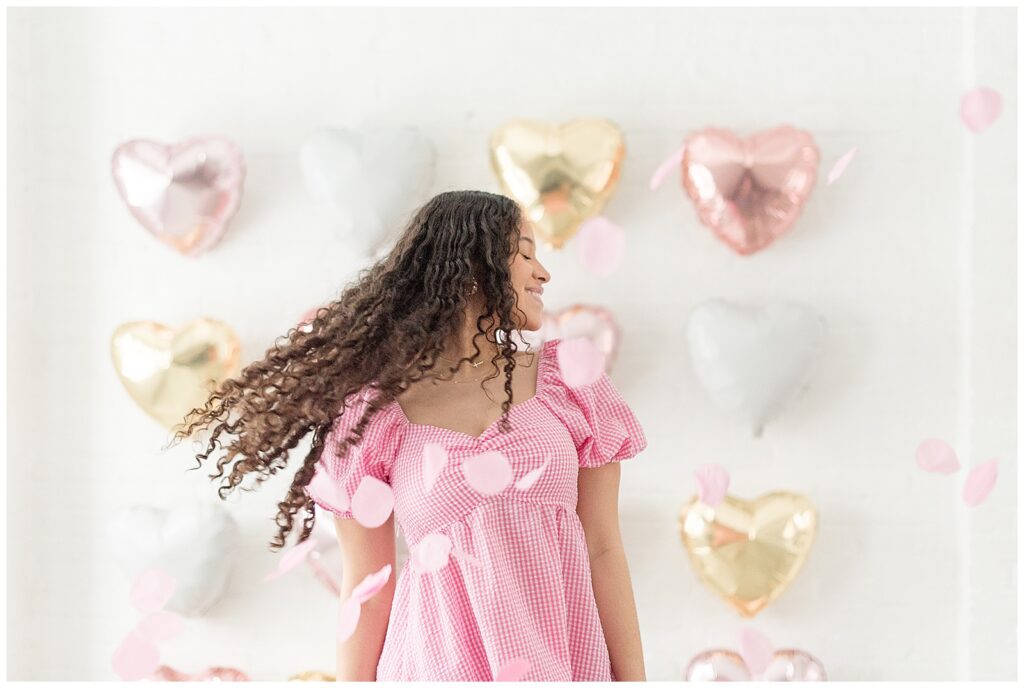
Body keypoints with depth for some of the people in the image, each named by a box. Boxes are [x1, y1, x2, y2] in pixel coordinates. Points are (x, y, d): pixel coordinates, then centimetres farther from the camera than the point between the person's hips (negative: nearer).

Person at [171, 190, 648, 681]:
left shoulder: (569, 382, 2)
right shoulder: (375, 412, -3)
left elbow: (603, 550, 1)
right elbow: (365, 585, -1)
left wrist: (633, 679, -1)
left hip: (569, 664, 2)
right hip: (443, 667, -2)